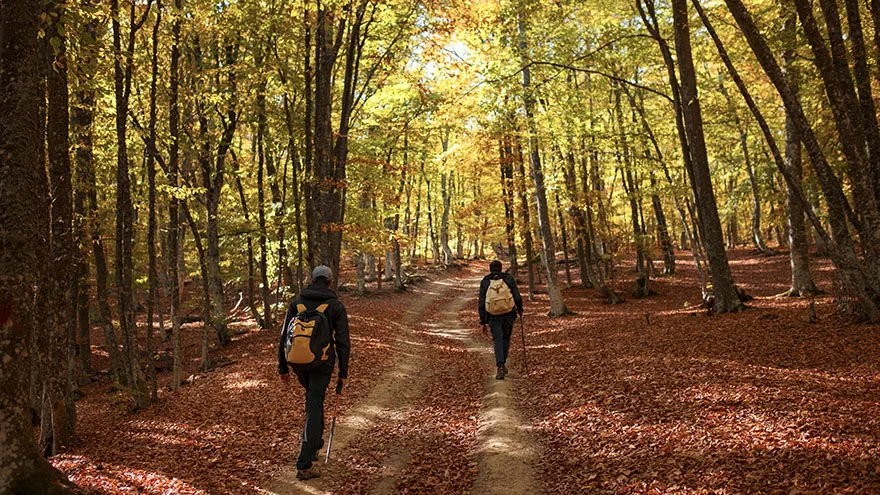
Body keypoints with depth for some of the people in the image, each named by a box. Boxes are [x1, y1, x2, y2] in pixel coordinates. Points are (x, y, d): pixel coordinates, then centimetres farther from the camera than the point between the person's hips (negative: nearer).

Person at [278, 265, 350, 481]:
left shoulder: (296, 303, 3)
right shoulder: (336, 306, -4)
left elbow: (285, 336, 4)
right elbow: (343, 342, -6)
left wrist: (283, 367, 11)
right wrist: (343, 373, 1)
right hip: (323, 362, -3)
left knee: (313, 397, 29)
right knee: (314, 408, -2)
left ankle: (315, 443, 37)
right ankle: (304, 465, -5)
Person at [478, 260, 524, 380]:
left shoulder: (485, 282, 4)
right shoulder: (508, 279, 3)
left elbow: (482, 303, 2)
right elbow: (517, 297, -1)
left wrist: (483, 321, 6)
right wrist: (520, 309, 17)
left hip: (493, 317, 0)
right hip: (508, 315, 1)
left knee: (498, 341, 1)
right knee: (506, 338, 19)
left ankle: (500, 367, -14)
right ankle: (503, 363, 19)